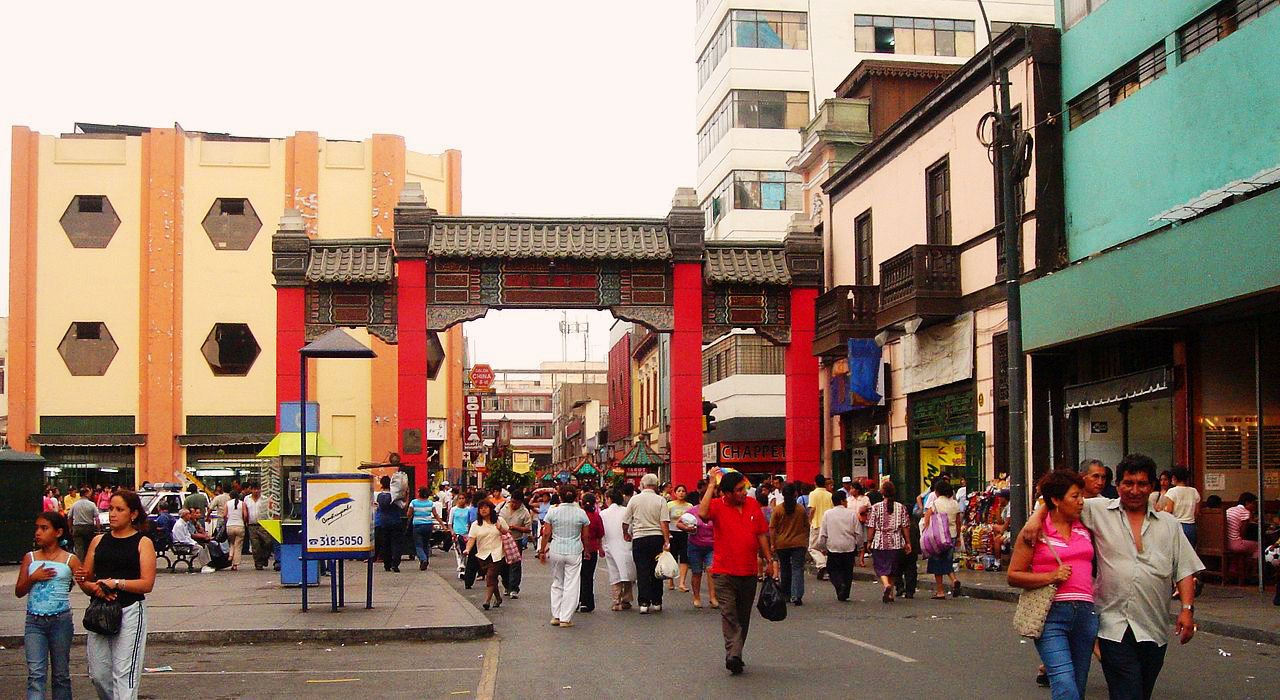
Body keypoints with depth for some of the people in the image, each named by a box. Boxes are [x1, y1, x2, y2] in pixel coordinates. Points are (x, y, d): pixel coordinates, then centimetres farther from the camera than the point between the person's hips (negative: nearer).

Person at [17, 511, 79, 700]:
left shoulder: (70, 560, 0)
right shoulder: (30, 558, 7)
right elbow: (19, 592, 8)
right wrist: (33, 578, -11)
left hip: (61, 620, -1)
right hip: (34, 621, 1)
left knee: (60, 674, 10)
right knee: (36, 673, -9)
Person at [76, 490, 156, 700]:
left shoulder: (143, 543, -1)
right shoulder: (99, 541, 11)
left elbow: (147, 584, -9)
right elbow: (85, 580, 12)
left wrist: (117, 583, -18)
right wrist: (94, 588, -9)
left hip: (130, 611, -4)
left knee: (123, 673, -8)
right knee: (97, 674, 7)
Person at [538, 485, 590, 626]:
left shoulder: (552, 512, -2)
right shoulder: (581, 513, -3)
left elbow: (546, 534, -2)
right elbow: (585, 536, 2)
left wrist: (542, 551, 8)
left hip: (556, 551, 1)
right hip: (574, 552, -1)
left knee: (557, 584, 16)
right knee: (571, 585, 4)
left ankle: (556, 616, 16)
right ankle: (565, 618, 3)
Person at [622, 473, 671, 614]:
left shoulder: (634, 499, 2)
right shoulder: (660, 500, -1)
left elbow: (625, 522, 7)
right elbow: (664, 523, -9)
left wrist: (626, 534, 25)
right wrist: (667, 541, -7)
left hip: (639, 539, 0)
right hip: (657, 538, 0)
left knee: (642, 572, 2)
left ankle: (644, 603, -4)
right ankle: (657, 602, 15)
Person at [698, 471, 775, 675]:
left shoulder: (753, 505, 7)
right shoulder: (717, 505, -5)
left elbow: (762, 535, 14)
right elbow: (702, 514, -28)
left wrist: (769, 560, 14)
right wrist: (711, 486, -22)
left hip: (749, 572, 4)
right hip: (724, 572, -4)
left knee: (743, 617, 11)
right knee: (728, 614, -12)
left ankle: (735, 655, 22)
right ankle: (733, 655, -18)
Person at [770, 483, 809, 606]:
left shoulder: (777, 509, -7)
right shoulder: (801, 509, -3)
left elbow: (772, 528, -7)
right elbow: (806, 526, 9)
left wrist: (773, 544, -2)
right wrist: (805, 539, 23)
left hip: (782, 544, 1)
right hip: (798, 543, -1)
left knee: (785, 569, 15)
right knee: (797, 569, -2)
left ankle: (786, 595, 25)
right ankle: (796, 595, -16)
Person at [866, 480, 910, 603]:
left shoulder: (875, 507, -5)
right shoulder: (901, 507, 0)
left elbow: (871, 527, -5)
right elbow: (905, 527, 2)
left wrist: (869, 542, 6)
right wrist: (908, 542, 10)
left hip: (879, 542, -2)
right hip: (896, 543, 2)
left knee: (881, 568, 4)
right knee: (892, 570, 15)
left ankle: (886, 585, -24)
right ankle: (890, 594, 19)